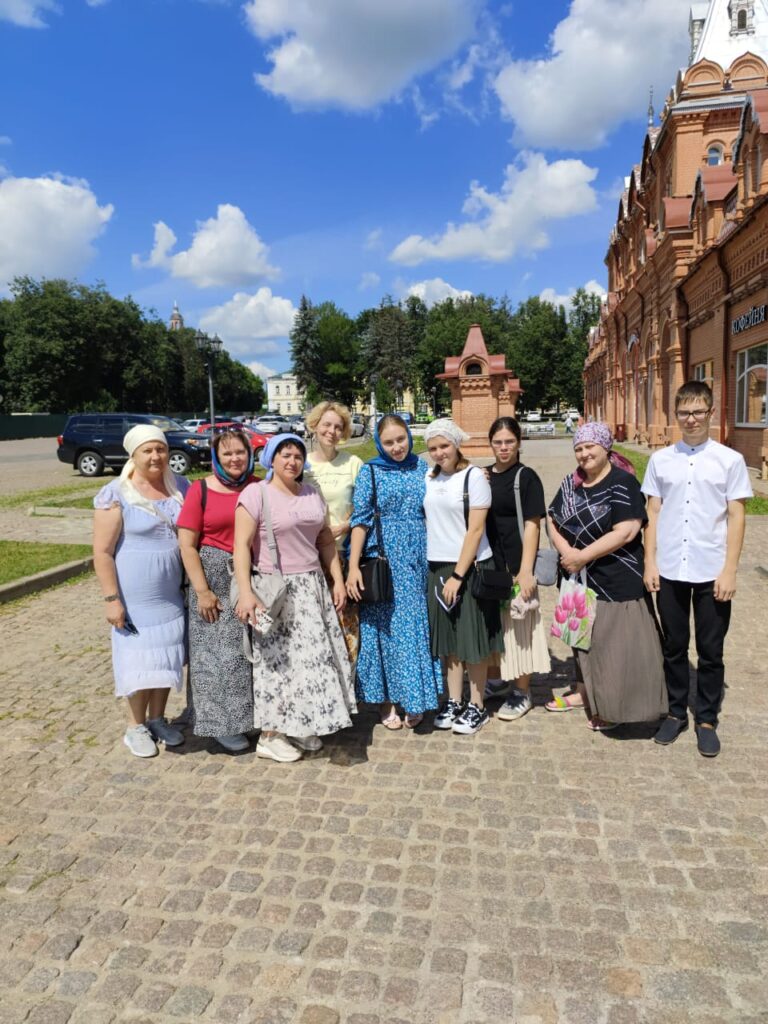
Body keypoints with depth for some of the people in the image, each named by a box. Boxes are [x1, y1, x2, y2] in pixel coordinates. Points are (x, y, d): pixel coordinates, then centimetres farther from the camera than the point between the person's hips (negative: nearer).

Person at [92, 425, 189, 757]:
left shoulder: (180, 486, 3)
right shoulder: (116, 493, -11)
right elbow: (102, 552, -12)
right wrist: (111, 598, -16)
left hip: (174, 592, 4)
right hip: (136, 596, -4)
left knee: (167, 655, 13)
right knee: (140, 657, 6)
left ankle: (158, 719, 32)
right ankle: (136, 726, 26)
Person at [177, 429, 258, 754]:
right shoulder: (200, 490, -6)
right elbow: (186, 544, -7)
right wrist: (202, 590, -11)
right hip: (215, 575, -3)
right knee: (219, 652, 5)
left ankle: (253, 714, 31)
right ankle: (222, 722, 21)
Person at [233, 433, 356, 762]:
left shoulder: (312, 494, 10)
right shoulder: (255, 493, -8)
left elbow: (326, 541, 14)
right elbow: (241, 545, -14)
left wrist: (337, 580, 8)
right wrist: (246, 593, -23)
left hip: (313, 587, 6)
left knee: (313, 657, 9)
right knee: (279, 661, 0)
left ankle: (301, 727, 26)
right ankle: (270, 736, 15)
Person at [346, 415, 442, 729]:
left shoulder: (421, 468, 9)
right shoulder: (370, 471, 0)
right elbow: (360, 520, -6)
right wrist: (353, 566, -12)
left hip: (417, 559, 3)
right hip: (383, 559, -2)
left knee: (416, 626, 6)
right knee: (385, 625, 2)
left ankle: (414, 699, 20)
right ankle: (386, 701, 16)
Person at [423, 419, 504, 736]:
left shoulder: (473, 477, -9)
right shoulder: (429, 477, 8)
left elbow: (475, 530, -13)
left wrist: (458, 575, -16)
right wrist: (444, 574, 5)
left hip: (470, 567, -5)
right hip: (438, 567, 5)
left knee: (473, 639, 4)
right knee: (449, 638, 12)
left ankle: (477, 706, 17)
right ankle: (454, 702, 24)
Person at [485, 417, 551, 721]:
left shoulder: (526, 477, -6)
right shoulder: (484, 477, 10)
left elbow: (532, 525, -10)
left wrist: (526, 570, -17)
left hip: (515, 565, -5)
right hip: (488, 564, 5)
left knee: (518, 625, 3)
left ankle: (522, 693, 17)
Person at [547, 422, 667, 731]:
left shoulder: (623, 482, -12)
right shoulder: (570, 484, 7)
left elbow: (625, 532, -20)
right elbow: (553, 522, 7)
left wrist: (583, 556, -18)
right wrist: (568, 553, -11)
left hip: (617, 581, -6)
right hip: (579, 580, 6)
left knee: (615, 645, 0)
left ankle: (612, 708, 15)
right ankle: (589, 697, 32)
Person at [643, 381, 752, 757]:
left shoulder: (730, 460, -1)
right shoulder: (660, 460, 4)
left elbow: (735, 517, -2)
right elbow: (653, 513, 5)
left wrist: (729, 570, -7)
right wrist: (650, 563, 1)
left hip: (711, 572, -1)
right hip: (669, 571, 2)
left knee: (710, 652, 10)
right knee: (674, 648, 13)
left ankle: (707, 720, 26)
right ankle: (676, 712, 30)